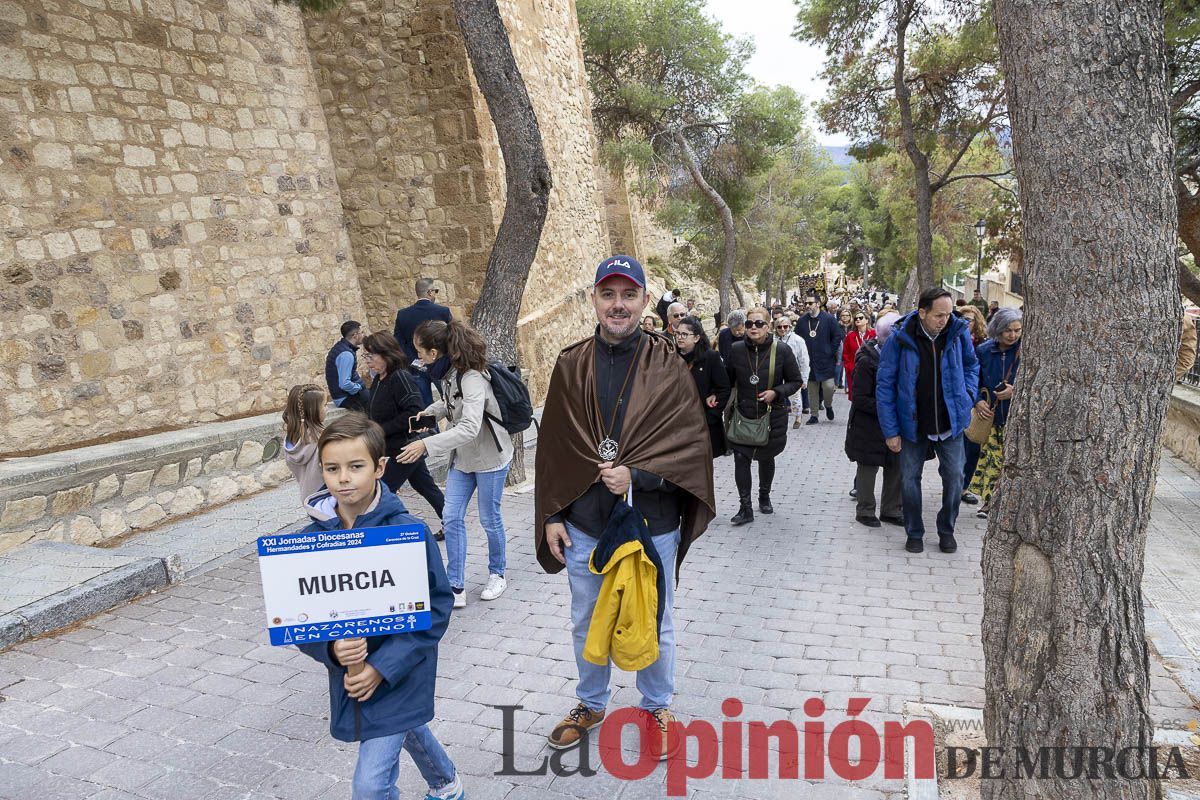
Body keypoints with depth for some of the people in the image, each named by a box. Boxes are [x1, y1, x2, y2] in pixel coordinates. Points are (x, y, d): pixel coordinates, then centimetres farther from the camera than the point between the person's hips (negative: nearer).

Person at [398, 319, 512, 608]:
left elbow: (469, 428, -39)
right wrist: (428, 413, -3)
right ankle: (456, 587, 12)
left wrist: (425, 444, -40)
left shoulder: (472, 378, -30)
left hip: (489, 457, -8)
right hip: (462, 457, 8)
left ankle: (497, 574, 33)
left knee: (489, 518, 9)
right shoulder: (450, 373, -5)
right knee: (451, 518, 4)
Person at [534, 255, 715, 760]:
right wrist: (551, 516, 2)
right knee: (585, 624, 20)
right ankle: (591, 704, 44)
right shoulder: (571, 365, 0)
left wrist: (637, 475, -22)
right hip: (583, 527, 3)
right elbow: (553, 446, 4)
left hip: (652, 526, -2)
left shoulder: (667, 366, -7)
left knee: (655, 626, 16)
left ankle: (657, 705, 41)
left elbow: (693, 443, -10)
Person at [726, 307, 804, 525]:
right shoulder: (737, 350, -4)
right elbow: (727, 381, 8)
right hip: (743, 415, 1)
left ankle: (764, 496, 41)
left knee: (766, 458, 17)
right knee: (740, 458, -8)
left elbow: (796, 381, -3)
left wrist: (776, 392, -18)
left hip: (772, 415, 0)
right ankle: (745, 508, 3)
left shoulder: (782, 350, -10)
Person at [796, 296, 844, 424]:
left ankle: (828, 406, 20)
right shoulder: (802, 321, 6)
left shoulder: (829, 319, -4)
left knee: (828, 386, -10)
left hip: (826, 361, -3)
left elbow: (837, 337, -1)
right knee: (812, 389, 6)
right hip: (809, 362, 3)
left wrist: (830, 352, -6)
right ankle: (814, 415, 16)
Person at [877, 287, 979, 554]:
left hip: (950, 422, 2)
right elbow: (885, 385, -9)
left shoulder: (958, 332, -8)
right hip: (913, 423, -1)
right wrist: (891, 431, -9)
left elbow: (971, 366, 13)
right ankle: (914, 533, 25)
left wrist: (967, 395, -2)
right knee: (909, 479, 6)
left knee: (954, 477, 5)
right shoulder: (900, 339, -15)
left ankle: (946, 530, 26)